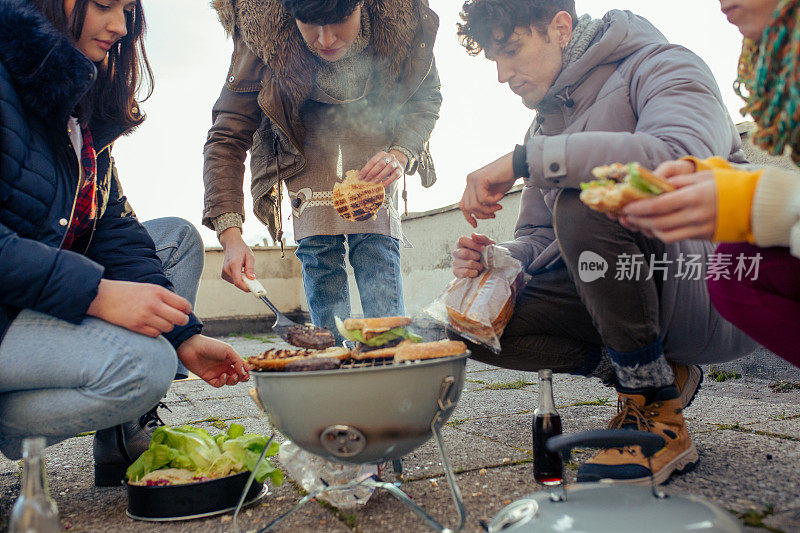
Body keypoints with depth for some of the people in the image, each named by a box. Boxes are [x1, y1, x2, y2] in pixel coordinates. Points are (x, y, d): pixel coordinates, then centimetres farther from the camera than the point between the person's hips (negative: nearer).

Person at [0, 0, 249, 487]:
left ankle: (127, 443, 2)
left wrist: (183, 335, -3)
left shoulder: (86, 109, 13)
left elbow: (113, 231, 6)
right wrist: (94, 293, -30)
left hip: (44, 300, 10)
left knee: (178, 237, 7)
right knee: (141, 362, -29)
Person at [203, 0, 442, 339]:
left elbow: (426, 97, -11)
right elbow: (226, 139, -30)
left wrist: (400, 154, -31)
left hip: (377, 142, 1)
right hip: (306, 144, 0)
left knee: (377, 243, -15)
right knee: (318, 247, -13)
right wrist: (230, 234, -42)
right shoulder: (261, 32, -33)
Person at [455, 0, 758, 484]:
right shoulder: (548, 122, 16)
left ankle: (659, 417, -16)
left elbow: (685, 159, -32)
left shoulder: (662, 66, -8)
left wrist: (526, 159, -28)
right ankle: (657, 373, 3)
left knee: (583, 202, -32)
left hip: (718, 296, -7)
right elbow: (537, 236, 17)